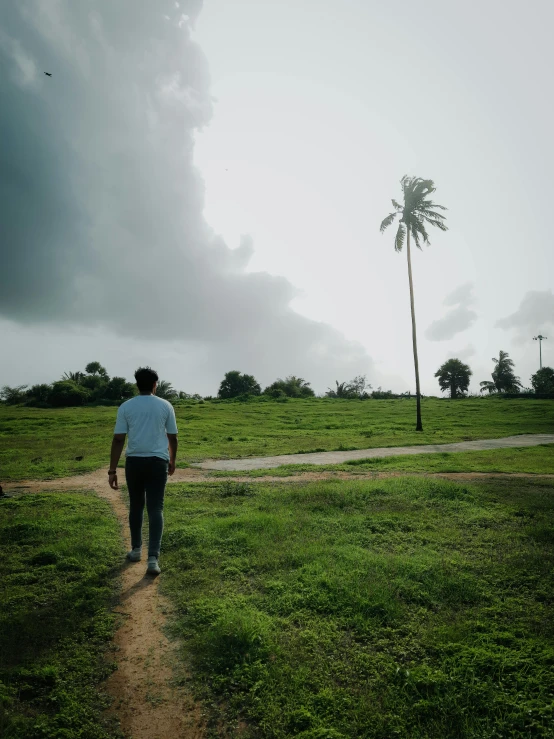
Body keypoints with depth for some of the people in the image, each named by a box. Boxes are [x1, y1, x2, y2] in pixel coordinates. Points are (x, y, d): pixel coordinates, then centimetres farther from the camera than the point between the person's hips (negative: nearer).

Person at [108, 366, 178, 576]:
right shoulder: (165, 406, 1)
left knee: (136, 506, 18)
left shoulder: (126, 407, -1)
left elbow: (118, 439, -5)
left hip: (134, 462, 1)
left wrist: (112, 470, -1)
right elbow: (172, 437, 7)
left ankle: (136, 550, 31)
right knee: (155, 509, 1)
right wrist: (172, 461, 21)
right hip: (158, 462, -1)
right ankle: (153, 558, -7)